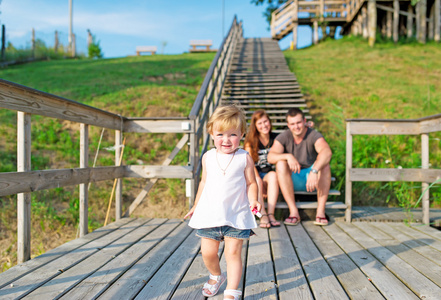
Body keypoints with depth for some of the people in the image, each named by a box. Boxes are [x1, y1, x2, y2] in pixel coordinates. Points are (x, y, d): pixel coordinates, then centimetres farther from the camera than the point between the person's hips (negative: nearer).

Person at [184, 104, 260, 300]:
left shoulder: (244, 158, -4)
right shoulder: (208, 157, 4)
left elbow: (251, 183, -1)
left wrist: (253, 201, -19)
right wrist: (196, 206, 21)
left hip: (236, 216, -3)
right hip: (209, 214, 3)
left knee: (233, 253, -1)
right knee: (208, 252, 9)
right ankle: (216, 276, 39)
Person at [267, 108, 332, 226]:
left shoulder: (314, 135, -14)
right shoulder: (283, 137, -7)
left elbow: (327, 151, -36)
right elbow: (270, 157, -23)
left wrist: (314, 171, -52)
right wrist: (288, 156, -42)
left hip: (311, 177, -1)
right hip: (292, 179, 1)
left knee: (324, 163, -29)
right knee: (280, 164, -28)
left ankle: (320, 211, -28)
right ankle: (294, 212, -30)